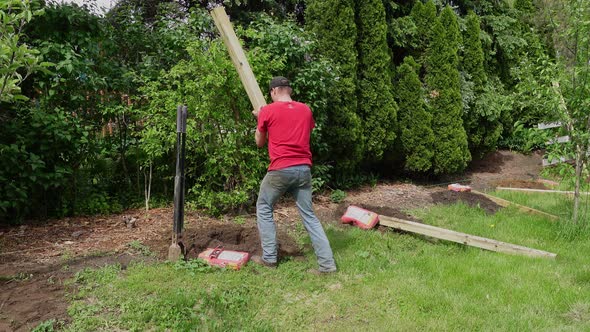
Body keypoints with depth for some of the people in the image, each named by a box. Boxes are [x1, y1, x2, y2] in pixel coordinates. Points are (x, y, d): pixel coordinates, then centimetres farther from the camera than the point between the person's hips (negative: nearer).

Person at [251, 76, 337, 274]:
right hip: (304, 169, 4)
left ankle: (269, 257, 18)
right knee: (309, 215, 10)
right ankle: (327, 263, 7)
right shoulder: (306, 110, 11)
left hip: (280, 170, -4)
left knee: (264, 209, 16)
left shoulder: (267, 111, 0)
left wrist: (259, 119, 26)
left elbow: (260, 143, 12)